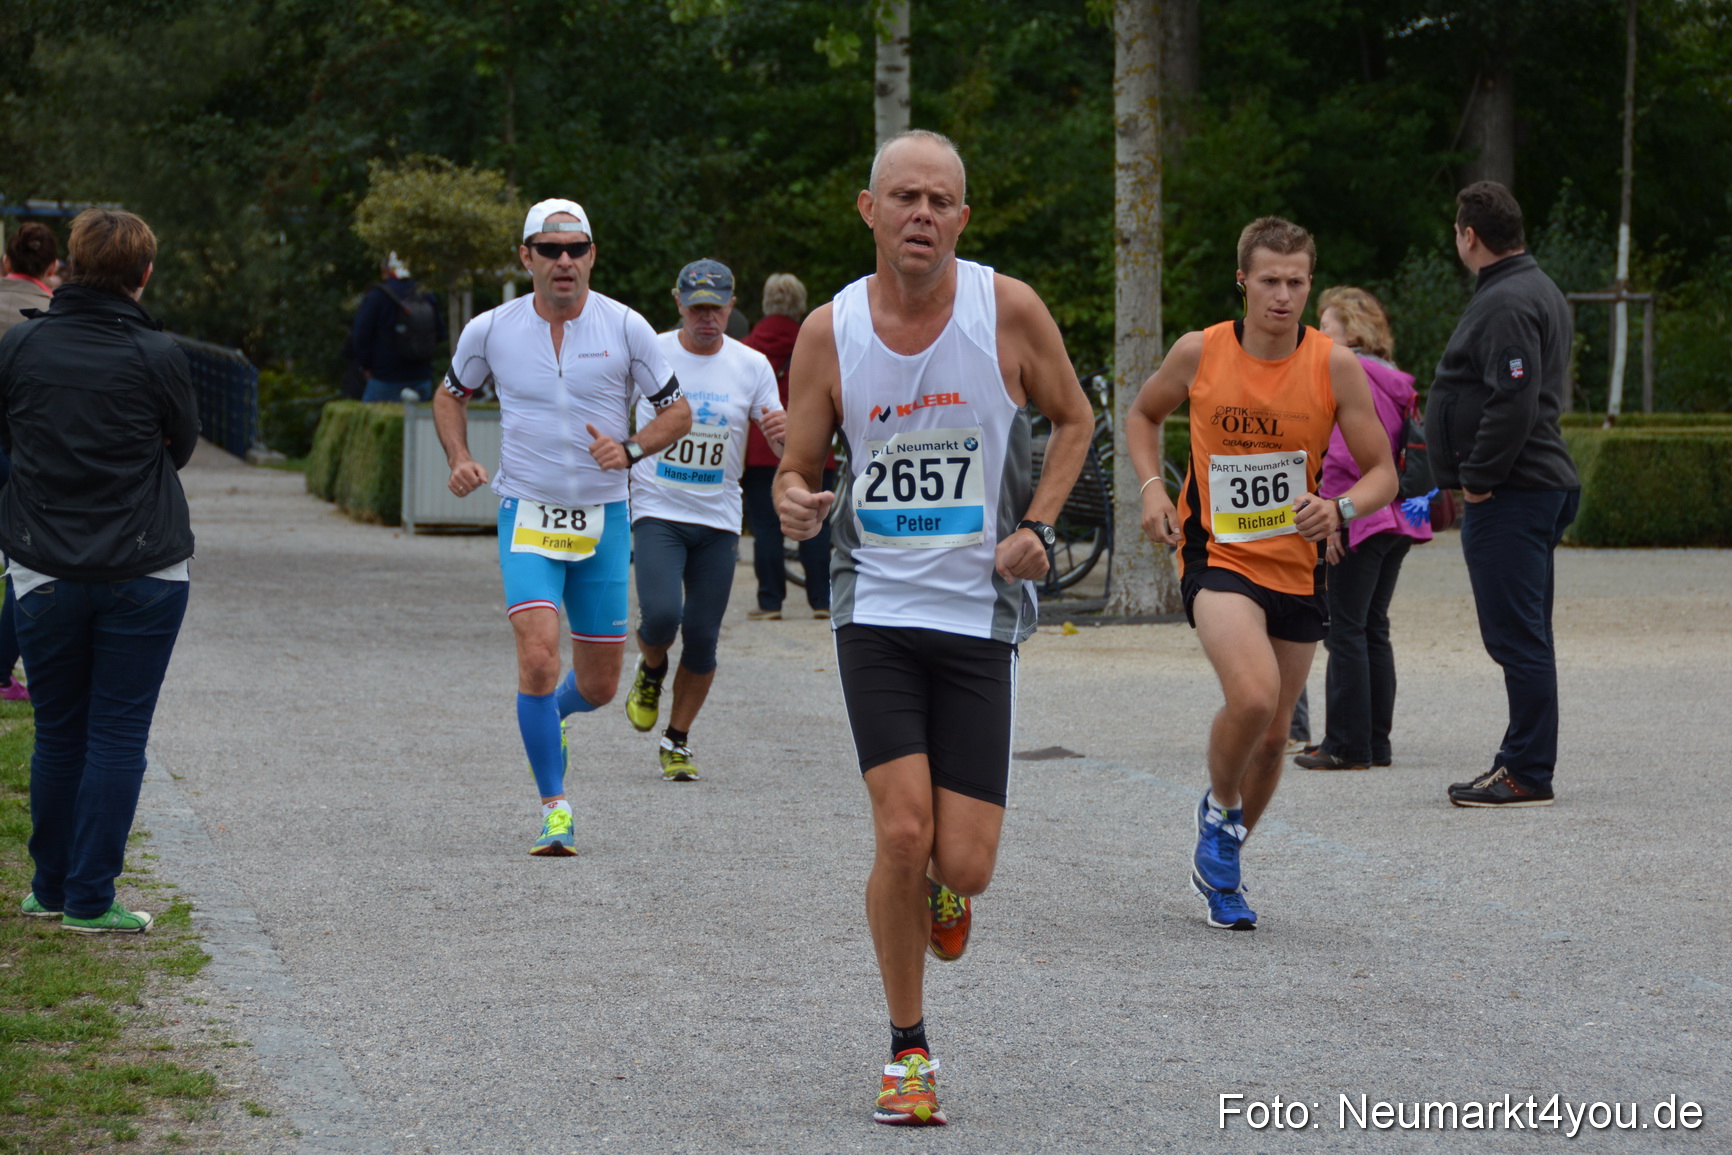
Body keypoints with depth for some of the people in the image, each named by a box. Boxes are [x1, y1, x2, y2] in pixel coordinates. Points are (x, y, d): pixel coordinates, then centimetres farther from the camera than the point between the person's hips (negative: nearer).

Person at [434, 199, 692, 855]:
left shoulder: (625, 327, -5)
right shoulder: (490, 331, -3)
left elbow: (677, 412, 2)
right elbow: (450, 395, 15)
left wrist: (630, 449, -17)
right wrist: (459, 460, -2)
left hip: (603, 521, 1)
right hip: (527, 515, -1)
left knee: (599, 686, 7)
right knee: (538, 657, -20)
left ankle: (551, 713, 44)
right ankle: (554, 810, -8)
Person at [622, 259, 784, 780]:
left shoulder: (751, 366, 0)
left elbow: (784, 449, -2)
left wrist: (783, 432, -24)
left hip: (719, 520, 2)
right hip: (657, 513, -2)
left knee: (702, 638, -1)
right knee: (661, 615, -22)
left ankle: (677, 741, 19)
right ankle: (650, 671, 14)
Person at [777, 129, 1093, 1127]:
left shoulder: (1008, 310, -5)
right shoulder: (830, 332, -2)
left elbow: (1073, 417, 11)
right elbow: (799, 467, 6)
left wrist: (1036, 528, -3)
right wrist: (796, 505, -18)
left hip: (981, 614, 0)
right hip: (876, 609, 0)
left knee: (963, 864, -6)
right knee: (902, 833, -12)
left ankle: (943, 888, 35)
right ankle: (910, 1051, 7)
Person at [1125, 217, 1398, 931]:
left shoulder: (1335, 367, -7)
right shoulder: (1199, 353, -7)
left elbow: (1382, 471, -1)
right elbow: (1142, 415, 13)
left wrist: (1342, 508, -22)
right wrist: (1151, 487, -3)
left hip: (1296, 566, 3)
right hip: (1216, 554, -3)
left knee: (1273, 735, 11)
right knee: (1254, 695, -27)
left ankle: (1220, 864, 35)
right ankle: (1219, 809, 3)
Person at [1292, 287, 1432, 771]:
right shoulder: (1391, 379, 14)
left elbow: (1343, 456, -19)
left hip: (1358, 525, -9)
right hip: (1396, 521, 9)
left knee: (1345, 631, -4)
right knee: (1373, 630, 13)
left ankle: (1347, 745, -3)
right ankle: (1375, 743, 14)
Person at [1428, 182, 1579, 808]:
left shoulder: (1506, 304, -16)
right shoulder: (1539, 290, 19)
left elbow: (1514, 401, -26)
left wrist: (1478, 478, -17)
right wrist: (1477, 477, 19)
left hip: (1508, 497, -11)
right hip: (1538, 486, 11)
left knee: (1517, 636, -9)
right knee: (1524, 636, 15)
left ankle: (1529, 775, -7)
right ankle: (1522, 762, 21)